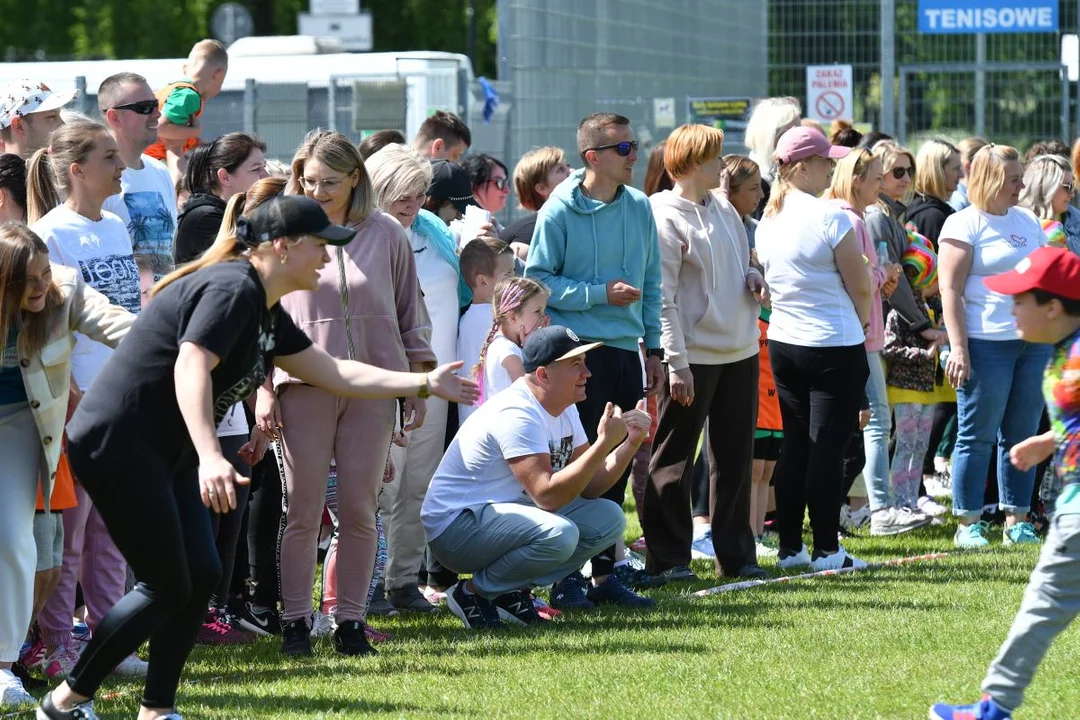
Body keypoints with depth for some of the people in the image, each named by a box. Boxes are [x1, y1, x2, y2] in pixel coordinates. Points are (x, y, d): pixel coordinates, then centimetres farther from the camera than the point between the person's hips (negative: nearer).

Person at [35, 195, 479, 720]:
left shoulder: (268, 314, 14)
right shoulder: (232, 290, -18)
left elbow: (335, 374, 22)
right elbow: (190, 367, -32)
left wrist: (427, 383, 19)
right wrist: (209, 457, -44)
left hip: (164, 456, 10)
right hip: (117, 445, -10)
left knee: (200, 576, 6)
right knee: (166, 586, -7)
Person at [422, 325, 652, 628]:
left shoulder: (564, 410, 7)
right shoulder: (517, 415, -23)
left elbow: (589, 487, 5)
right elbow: (547, 495, -31)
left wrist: (631, 442, -8)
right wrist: (604, 443, -30)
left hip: (508, 513, 10)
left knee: (609, 519, 0)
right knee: (559, 533, -33)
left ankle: (510, 591, 4)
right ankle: (474, 592, -10)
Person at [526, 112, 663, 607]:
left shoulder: (639, 208, 9)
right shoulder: (560, 212, -8)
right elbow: (538, 280, -9)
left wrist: (654, 348, 12)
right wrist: (600, 294, -16)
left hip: (626, 351, 6)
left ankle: (606, 570, 17)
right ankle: (565, 577, 1)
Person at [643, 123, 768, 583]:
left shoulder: (723, 209, 12)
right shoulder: (665, 217, -12)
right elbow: (662, 298, -15)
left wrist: (752, 277, 1)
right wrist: (676, 363, -18)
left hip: (740, 351, 8)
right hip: (693, 355, -8)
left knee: (735, 457, 12)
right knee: (673, 459, 0)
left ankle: (736, 553, 20)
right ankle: (667, 556, 6)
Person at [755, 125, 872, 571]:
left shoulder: (767, 222, 6)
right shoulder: (829, 218, -16)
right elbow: (861, 288, -10)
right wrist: (862, 321, 10)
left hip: (783, 344, 7)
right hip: (835, 347, -7)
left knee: (795, 445, 12)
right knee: (828, 446, -3)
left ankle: (790, 547, 14)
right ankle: (826, 550, -1)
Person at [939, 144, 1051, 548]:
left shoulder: (1027, 221, 15)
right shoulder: (964, 225, -5)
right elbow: (950, 290, -10)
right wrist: (958, 348, -16)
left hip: (1034, 342, 6)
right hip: (986, 344, -6)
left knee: (1021, 435, 8)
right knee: (977, 436, -2)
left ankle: (1017, 521, 13)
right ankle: (968, 525, 3)